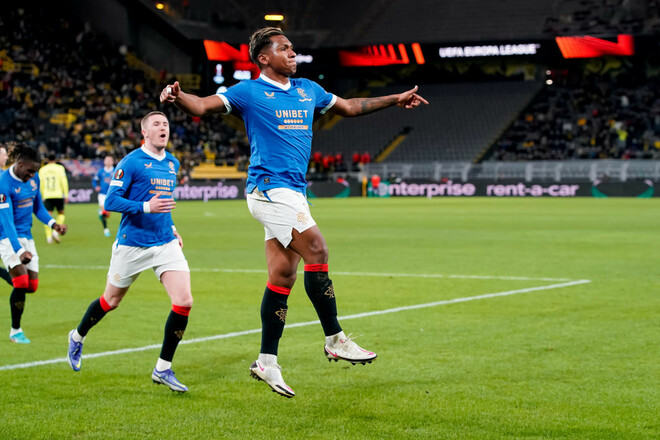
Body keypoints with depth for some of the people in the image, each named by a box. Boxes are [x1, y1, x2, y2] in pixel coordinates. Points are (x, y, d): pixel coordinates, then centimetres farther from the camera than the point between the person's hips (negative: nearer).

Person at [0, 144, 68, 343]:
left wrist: (53, 223, -3)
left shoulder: (33, 178, 2)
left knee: (32, 285, 0)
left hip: (26, 236, 7)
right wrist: (19, 250, -31)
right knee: (21, 283, -15)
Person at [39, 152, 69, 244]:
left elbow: (41, 185, 11)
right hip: (58, 195, -2)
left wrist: (43, 196, 19)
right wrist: (66, 195, -2)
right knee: (61, 213, 12)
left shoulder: (42, 170, 9)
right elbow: (64, 182, -4)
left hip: (47, 196, 2)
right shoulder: (59, 168, 1)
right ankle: (56, 231, -5)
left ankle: (48, 236, -5)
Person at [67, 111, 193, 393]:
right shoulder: (131, 162, -10)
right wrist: (145, 207, -25)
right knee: (111, 301, 12)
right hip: (132, 245, -5)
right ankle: (78, 337, 43)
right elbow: (111, 201, -14)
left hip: (166, 243, 5)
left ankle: (163, 369, 0)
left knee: (184, 302, -12)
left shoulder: (172, 164, 11)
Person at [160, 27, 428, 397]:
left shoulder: (307, 90, 18)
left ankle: (267, 362, 9)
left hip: (293, 192, 7)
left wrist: (394, 100, 31)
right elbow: (202, 106, -11)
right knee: (316, 249, -19)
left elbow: (349, 107, 31)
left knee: (283, 274, 4)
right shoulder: (249, 92, -2)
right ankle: (335, 340, -11)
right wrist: (178, 97, -32)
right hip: (269, 188, -7)